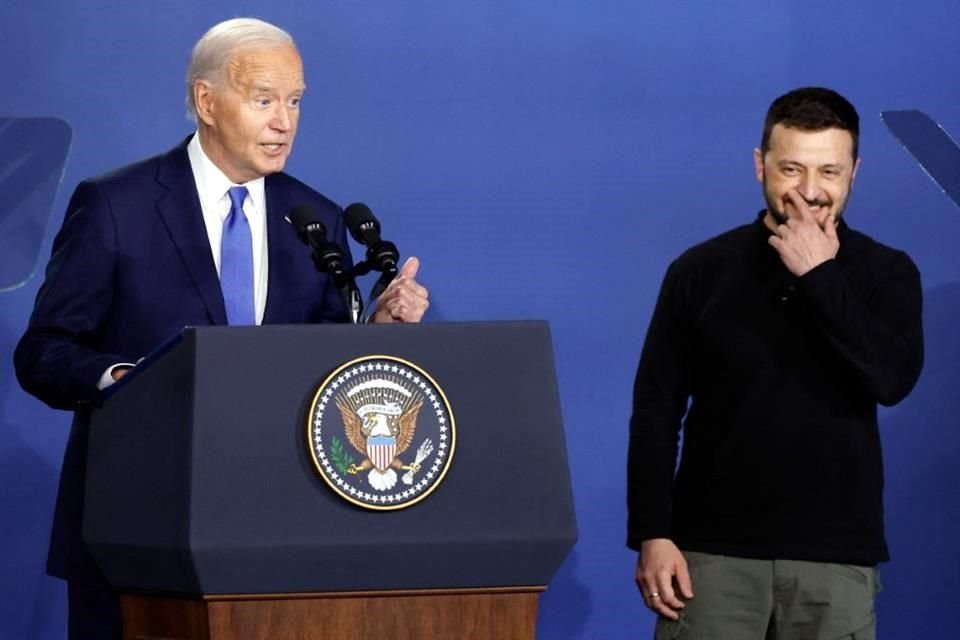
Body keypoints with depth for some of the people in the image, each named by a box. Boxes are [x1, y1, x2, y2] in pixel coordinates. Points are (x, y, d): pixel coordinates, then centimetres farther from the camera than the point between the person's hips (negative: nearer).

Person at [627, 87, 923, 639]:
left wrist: (819, 277, -14)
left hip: (836, 556, 0)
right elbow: (657, 410, 3)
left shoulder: (885, 273, 3)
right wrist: (652, 534, -4)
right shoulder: (703, 270, 2)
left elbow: (893, 379, -15)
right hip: (714, 548, 0)